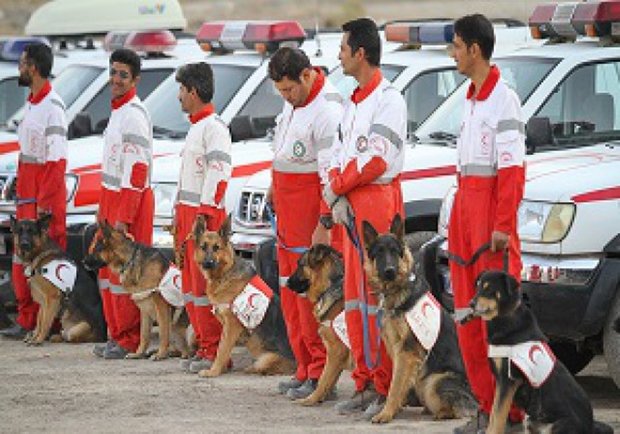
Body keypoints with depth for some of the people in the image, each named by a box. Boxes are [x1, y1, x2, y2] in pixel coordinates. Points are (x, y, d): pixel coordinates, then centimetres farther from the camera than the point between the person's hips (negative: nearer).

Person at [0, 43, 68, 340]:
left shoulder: (52, 106, -15)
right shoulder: (31, 104, 15)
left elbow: (56, 159, -18)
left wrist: (44, 202, -21)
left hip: (47, 197, -10)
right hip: (27, 196, 10)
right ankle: (27, 321, 14)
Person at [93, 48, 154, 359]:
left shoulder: (134, 115, -15)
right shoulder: (117, 111, 16)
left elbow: (137, 169, -19)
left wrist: (124, 217, -22)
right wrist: (103, 209, 22)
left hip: (131, 200, -10)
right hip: (113, 197, 10)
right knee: (109, 270, 12)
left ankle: (130, 341, -3)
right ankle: (116, 336, 18)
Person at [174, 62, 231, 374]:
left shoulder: (214, 127, -12)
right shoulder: (196, 126, 20)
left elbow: (218, 174, -19)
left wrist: (203, 216, -23)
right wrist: (180, 216, 21)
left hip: (205, 213, -10)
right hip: (187, 211, 10)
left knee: (204, 284, -10)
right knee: (190, 282, 10)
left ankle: (213, 351, -8)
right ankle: (203, 347, 14)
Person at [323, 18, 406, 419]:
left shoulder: (388, 99, -11)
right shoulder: (353, 103, 18)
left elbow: (376, 160, -18)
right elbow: (340, 155, 16)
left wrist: (336, 188, -7)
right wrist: (338, 199, -2)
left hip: (379, 203, -9)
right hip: (352, 209, 9)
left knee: (379, 296, -9)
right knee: (355, 297, 9)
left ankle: (387, 389, -8)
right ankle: (365, 385, 14)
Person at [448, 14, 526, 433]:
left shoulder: (504, 99, -12)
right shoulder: (471, 99, 15)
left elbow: (512, 168, -16)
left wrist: (503, 225, -20)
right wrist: (459, 217, 17)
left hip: (491, 210, -9)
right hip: (465, 204, 9)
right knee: (469, 316, 9)